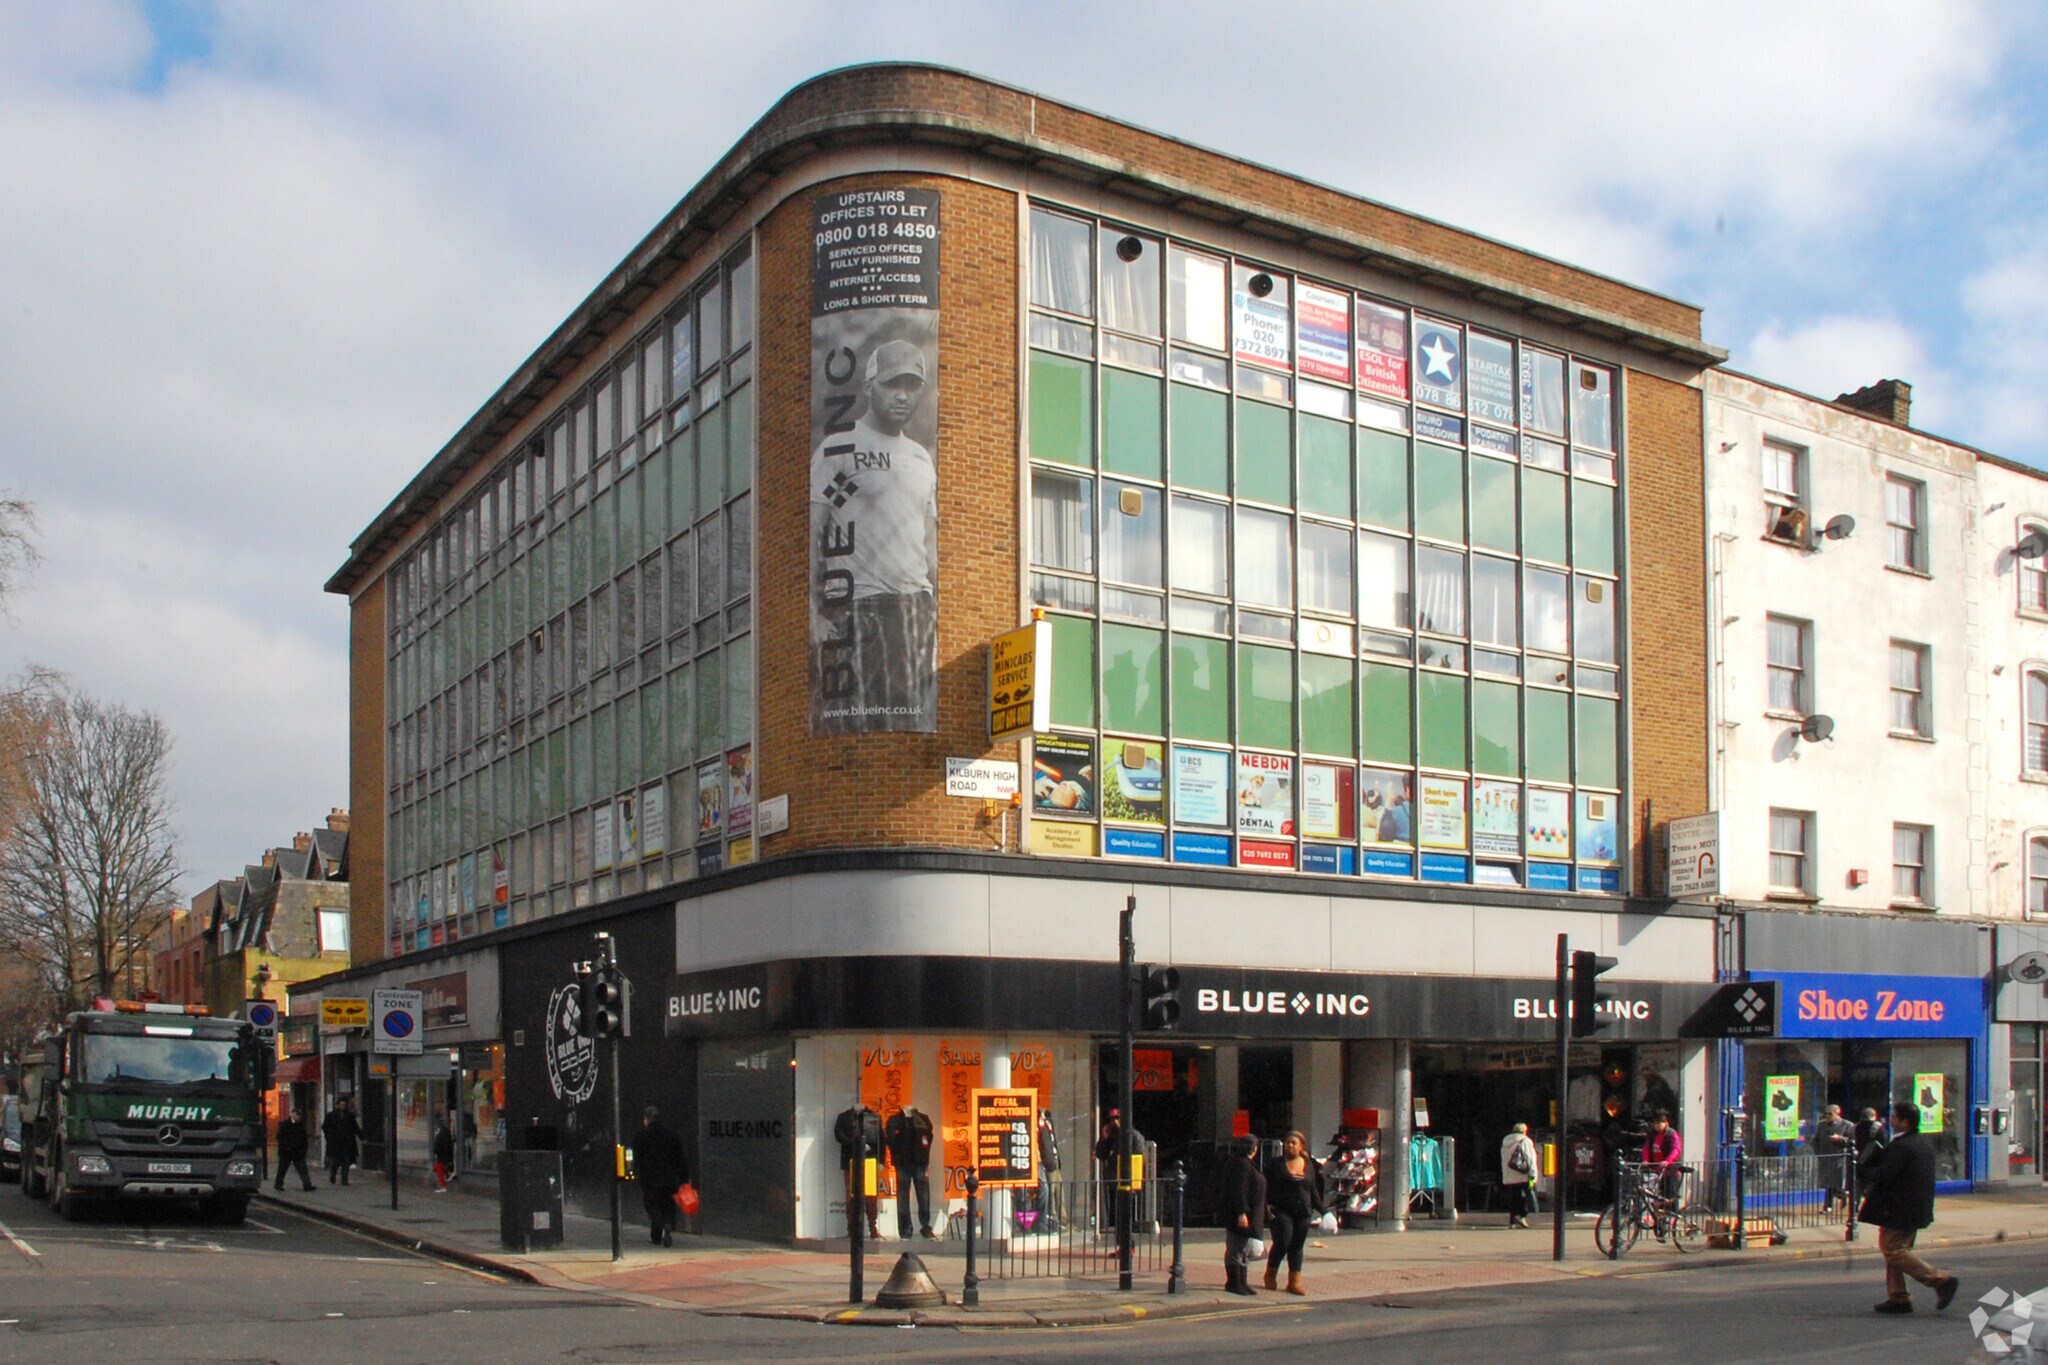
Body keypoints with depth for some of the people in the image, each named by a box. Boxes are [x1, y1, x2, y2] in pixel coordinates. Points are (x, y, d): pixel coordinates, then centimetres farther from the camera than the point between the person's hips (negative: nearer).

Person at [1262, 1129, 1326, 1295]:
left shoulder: (1309, 1165, 13)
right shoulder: (1275, 1164, 2)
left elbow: (1313, 1190, 19)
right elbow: (1266, 1186, 0)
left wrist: (1322, 1209, 14)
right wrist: (1267, 1203, -14)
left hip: (1303, 1213, 4)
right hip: (1281, 1211, -4)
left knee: (1297, 1247, 5)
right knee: (1283, 1242, -12)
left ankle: (1294, 1283, 11)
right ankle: (1270, 1275, 11)